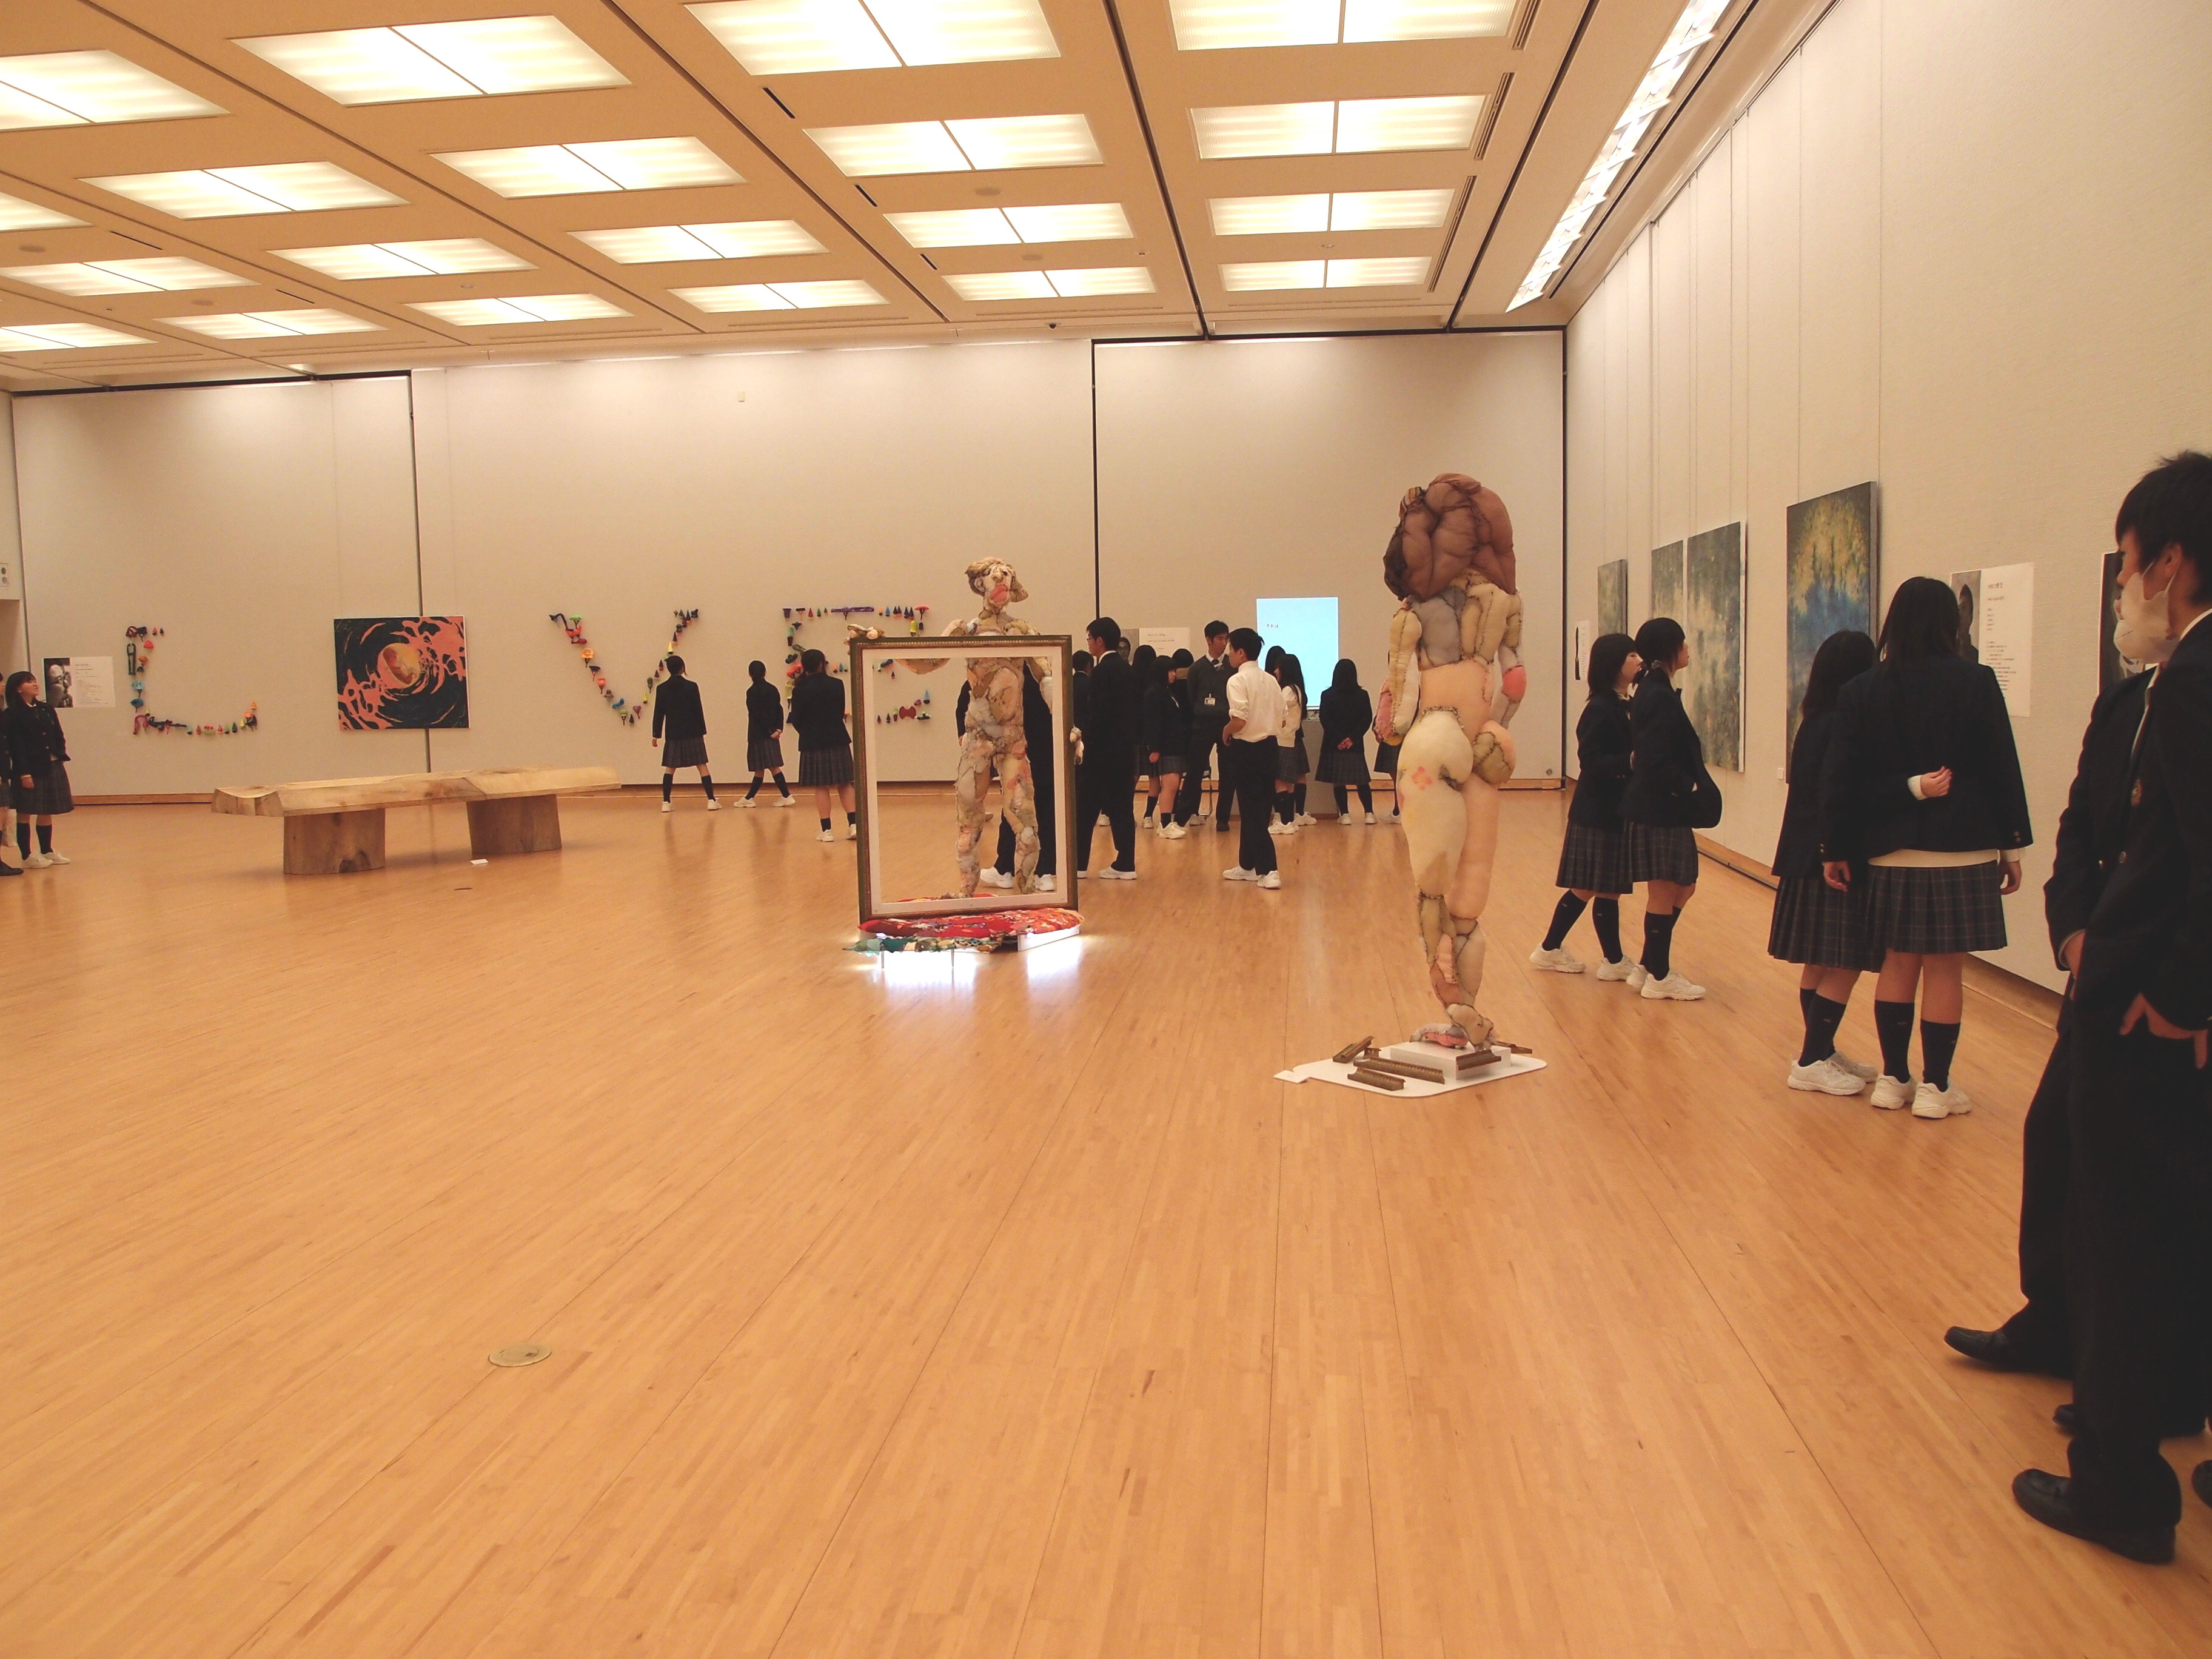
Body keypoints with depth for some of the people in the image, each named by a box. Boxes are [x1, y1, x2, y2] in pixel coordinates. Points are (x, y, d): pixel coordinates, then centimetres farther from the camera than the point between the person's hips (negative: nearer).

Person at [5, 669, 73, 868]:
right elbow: (16, 747, -12)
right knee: (25, 813, 1)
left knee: (47, 812, 13)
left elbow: (59, 737, 13)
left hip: (53, 767, 6)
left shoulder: (47, 709, 11)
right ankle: (27, 856, 5)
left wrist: (61, 760, 3)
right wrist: (24, 773, -17)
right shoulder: (13, 715, -7)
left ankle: (47, 852, 22)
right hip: (29, 769, -6)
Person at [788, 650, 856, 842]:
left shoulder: (800, 690, -8)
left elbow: (796, 720, -4)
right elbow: (841, 713, 6)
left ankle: (827, 830, 3)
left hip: (813, 742, -1)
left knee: (821, 787, 4)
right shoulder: (837, 685, -3)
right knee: (844, 784, 10)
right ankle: (853, 824, 1)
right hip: (837, 738, 1)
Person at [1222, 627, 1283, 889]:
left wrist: (1226, 731, -4)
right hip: (1269, 747, 7)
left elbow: (1239, 720, -22)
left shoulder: (1238, 681, -13)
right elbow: (1280, 720, 8)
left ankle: (1268, 871, -9)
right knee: (1257, 808, 16)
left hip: (1246, 750, -7)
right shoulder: (1271, 681, 8)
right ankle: (1247, 866, 26)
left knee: (1253, 810, -3)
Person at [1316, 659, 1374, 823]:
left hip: (1334, 745, -2)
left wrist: (1338, 740, -7)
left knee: (1338, 782, 4)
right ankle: (1369, 813, 5)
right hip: (1356, 745, 2)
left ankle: (1345, 814, 0)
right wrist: (1352, 738, -7)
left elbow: (1325, 720, -9)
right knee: (1361, 781, 9)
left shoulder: (1327, 695, -4)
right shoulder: (1362, 695, 1)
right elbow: (1367, 719, -4)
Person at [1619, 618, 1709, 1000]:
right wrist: (1691, 789, -15)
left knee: (1683, 887, 18)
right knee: (1664, 893, 1)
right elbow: (1657, 761, -24)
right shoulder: (1659, 697, -18)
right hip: (1659, 810, -10)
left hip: (1659, 807, 10)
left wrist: (1690, 786, 10)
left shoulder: (1652, 691, 12)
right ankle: (1658, 978, 12)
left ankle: (1648, 967, 24)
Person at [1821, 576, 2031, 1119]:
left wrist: (1834, 850, 7)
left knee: (1898, 962, 13)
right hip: (1962, 848, -3)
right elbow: (2002, 769, -4)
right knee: (1945, 968, 4)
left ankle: (1893, 1078, 17)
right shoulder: (1977, 684, -6)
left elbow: (1840, 778, 0)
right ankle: (1935, 1087, 9)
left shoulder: (1862, 691, 0)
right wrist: (2011, 846, 5)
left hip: (1890, 850, 3)